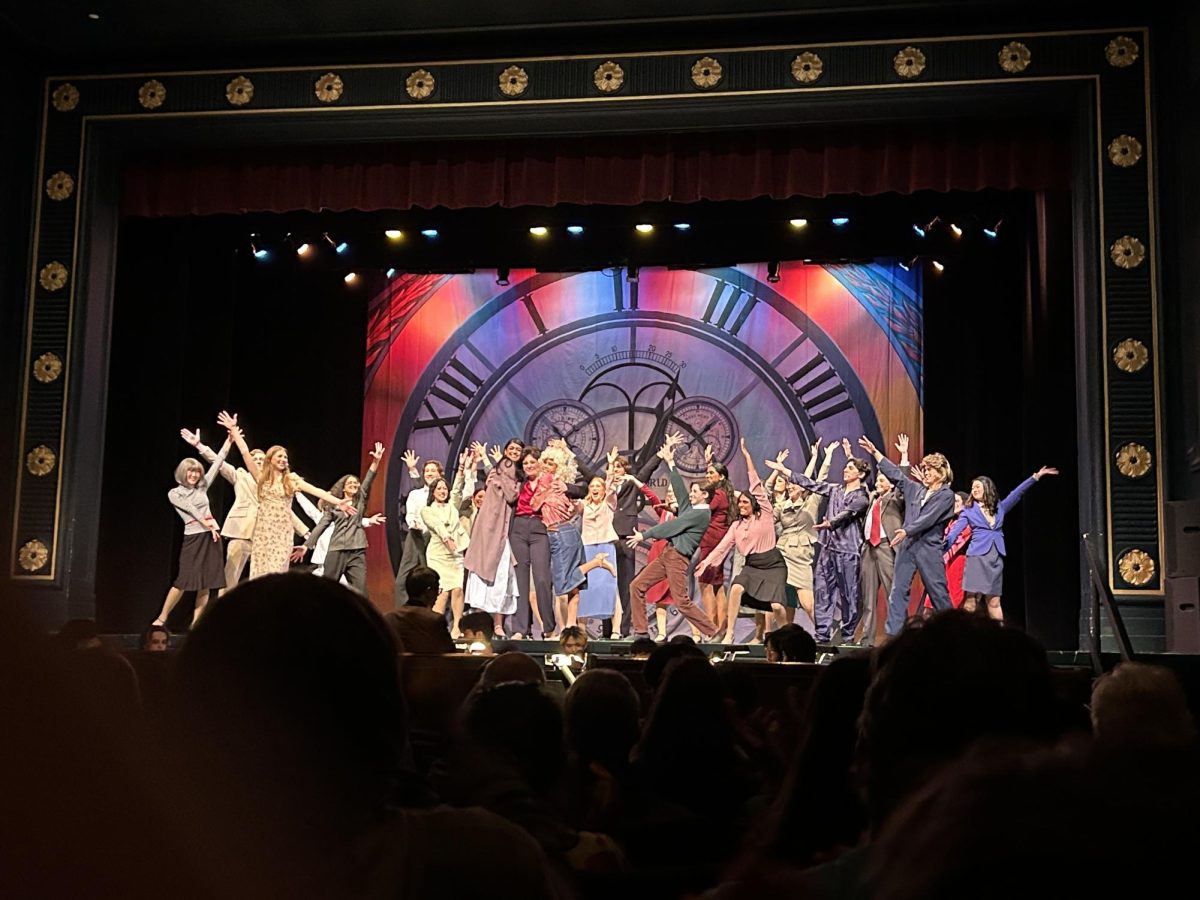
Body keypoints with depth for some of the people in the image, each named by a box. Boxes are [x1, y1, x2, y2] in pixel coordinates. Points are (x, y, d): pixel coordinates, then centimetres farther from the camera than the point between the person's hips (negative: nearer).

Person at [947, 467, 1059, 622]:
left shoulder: (999, 507, 16)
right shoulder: (969, 510, 7)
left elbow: (1017, 493, 12)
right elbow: (957, 528, -2)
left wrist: (1036, 476, 5)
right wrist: (944, 544, -17)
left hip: (996, 557, 3)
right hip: (977, 556, -3)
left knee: (994, 600, 5)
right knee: (972, 598, -10)